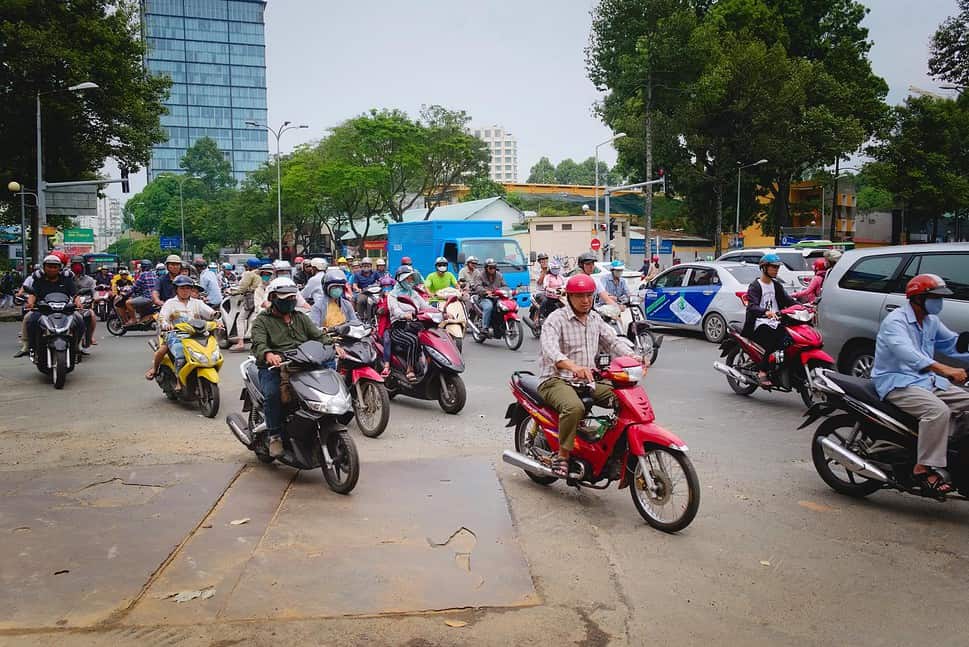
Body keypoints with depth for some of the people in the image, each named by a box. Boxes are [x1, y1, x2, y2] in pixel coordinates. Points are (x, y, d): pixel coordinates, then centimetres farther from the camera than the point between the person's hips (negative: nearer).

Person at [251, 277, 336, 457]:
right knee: (272, 393, -33)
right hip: (272, 368, -4)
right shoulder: (262, 320, 5)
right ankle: (275, 436, -18)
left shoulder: (301, 318, 20)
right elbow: (259, 344, -13)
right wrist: (268, 354, -38)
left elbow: (318, 335, 8)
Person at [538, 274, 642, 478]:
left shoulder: (595, 319, 16)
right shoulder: (556, 319, -9)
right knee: (574, 407, -37)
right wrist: (573, 367, -46)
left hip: (588, 382, 7)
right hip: (556, 380, -7)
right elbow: (550, 349, -27)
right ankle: (562, 457, -22)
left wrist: (633, 357, -14)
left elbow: (613, 341, 8)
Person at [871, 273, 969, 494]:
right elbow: (906, 353, -31)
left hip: (927, 380, 9)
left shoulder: (932, 322, 16)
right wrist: (944, 369, -43)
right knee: (938, 410, -31)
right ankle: (926, 468, -27)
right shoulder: (895, 321, -15)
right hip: (896, 382, -9)